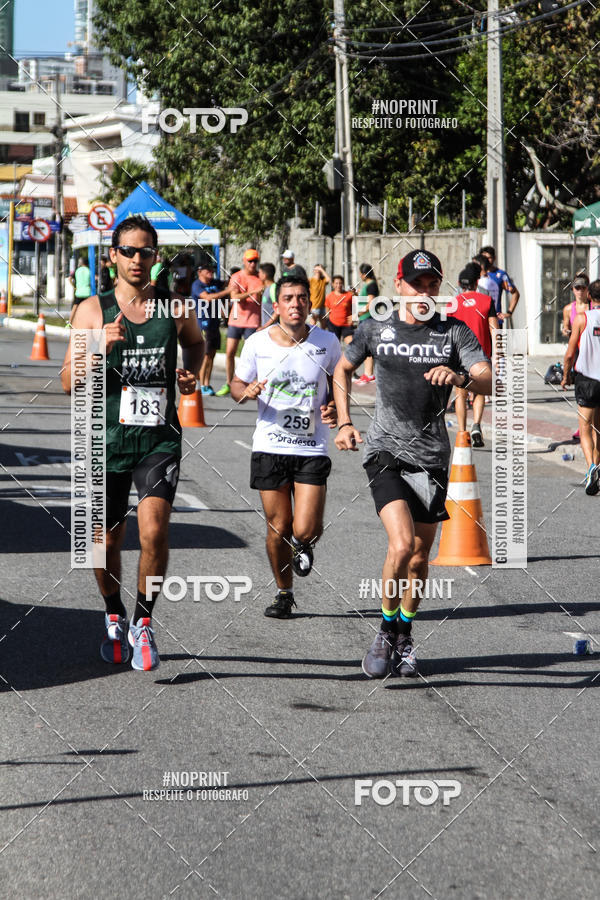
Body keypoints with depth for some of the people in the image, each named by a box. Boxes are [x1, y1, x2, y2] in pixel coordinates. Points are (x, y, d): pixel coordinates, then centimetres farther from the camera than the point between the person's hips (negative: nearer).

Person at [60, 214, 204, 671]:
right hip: (108, 440, 0)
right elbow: (70, 381, -5)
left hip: (160, 441, 0)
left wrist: (192, 374, 7)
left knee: (154, 530, -19)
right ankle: (115, 618, 36)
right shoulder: (93, 310, -1)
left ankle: (143, 623, -1)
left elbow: (196, 341, 27)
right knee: (107, 542, 9)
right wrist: (101, 347, -22)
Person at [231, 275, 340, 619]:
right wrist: (247, 391, -14)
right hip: (270, 446, 1)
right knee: (278, 529, 4)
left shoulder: (327, 342, -2)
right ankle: (284, 594, 27)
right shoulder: (257, 343, -3)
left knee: (304, 531, -11)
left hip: (312, 449, -1)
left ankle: (304, 544, 27)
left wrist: (334, 408, -6)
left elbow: (339, 381, 14)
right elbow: (237, 385, 9)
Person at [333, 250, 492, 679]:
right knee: (401, 543, -20)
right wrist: (344, 424, 11)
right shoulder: (375, 330, 3)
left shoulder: (455, 332, 1)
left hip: (431, 456, 2)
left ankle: (405, 636, 31)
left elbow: (490, 381, -10)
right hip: (386, 451, -2)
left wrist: (460, 377, -31)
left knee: (420, 556, 8)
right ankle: (387, 631, 0)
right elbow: (342, 370, 20)